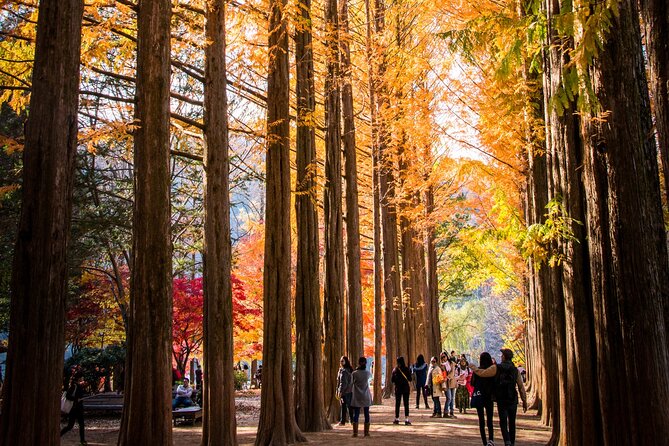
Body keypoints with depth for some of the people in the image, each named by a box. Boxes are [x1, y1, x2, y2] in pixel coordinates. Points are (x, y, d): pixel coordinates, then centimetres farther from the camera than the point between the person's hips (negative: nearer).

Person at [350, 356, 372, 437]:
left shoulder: (354, 373, -9)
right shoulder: (367, 373, -5)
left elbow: (352, 382, 6)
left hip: (357, 397, -1)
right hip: (366, 397, 1)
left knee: (356, 415, 3)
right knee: (366, 414, 8)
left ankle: (355, 432, 1)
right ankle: (366, 432, 8)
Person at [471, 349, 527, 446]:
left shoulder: (496, 368, -6)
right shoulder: (515, 370, 2)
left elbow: (482, 373, -4)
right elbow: (521, 387, 0)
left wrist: (474, 369, 15)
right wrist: (524, 401, 4)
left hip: (501, 400, -2)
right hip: (513, 400, 2)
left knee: (503, 423, 2)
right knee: (512, 423, 14)